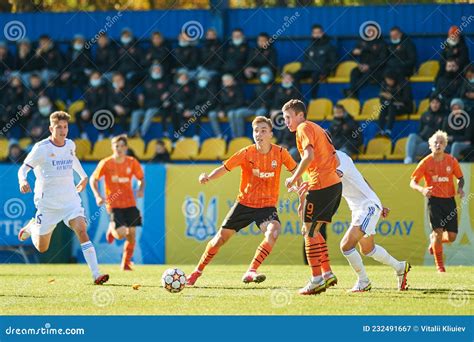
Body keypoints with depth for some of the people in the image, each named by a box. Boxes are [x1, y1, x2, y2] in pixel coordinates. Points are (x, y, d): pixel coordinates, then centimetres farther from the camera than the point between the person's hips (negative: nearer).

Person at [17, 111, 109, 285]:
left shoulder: (70, 145, 5)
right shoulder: (41, 148, -12)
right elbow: (23, 168, -9)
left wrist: (83, 176, 32)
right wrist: (23, 181, -30)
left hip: (70, 200, 3)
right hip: (47, 203, -3)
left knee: (82, 230, -21)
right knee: (42, 248, 7)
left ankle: (96, 274, -26)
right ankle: (32, 227, 43)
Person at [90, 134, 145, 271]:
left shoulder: (132, 163, -1)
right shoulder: (106, 163, -8)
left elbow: (141, 178, 12)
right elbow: (93, 179, 2)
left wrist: (141, 189, -9)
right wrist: (97, 196, -12)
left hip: (130, 203, 3)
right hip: (114, 204, -3)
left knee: (131, 234, 1)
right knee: (121, 234, -17)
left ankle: (126, 263, 18)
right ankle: (112, 229, 21)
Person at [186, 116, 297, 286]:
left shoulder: (280, 153, -7)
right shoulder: (247, 153, -10)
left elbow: (295, 171, 7)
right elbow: (224, 168, -10)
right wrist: (208, 177, -28)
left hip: (267, 206, 0)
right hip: (245, 203, 0)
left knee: (273, 232, -31)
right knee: (221, 237, 6)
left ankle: (251, 272, -30)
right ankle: (198, 271, 27)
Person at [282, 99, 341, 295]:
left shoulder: (304, 128, -4)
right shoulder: (317, 129, 24)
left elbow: (309, 156, -21)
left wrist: (294, 179, -11)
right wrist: (306, 199, 23)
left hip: (321, 184, -9)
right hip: (334, 183, 9)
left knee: (309, 231, -4)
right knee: (313, 231, 16)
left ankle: (316, 279, -6)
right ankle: (327, 274, 13)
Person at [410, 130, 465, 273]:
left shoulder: (452, 161, 0)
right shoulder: (426, 162, -4)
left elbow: (460, 178, 14)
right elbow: (413, 182, -1)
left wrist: (460, 188, -8)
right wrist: (422, 189, -23)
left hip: (449, 200, 2)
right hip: (434, 200, -2)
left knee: (452, 237, -2)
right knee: (438, 231, -14)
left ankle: (434, 239, 33)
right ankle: (439, 265, 2)